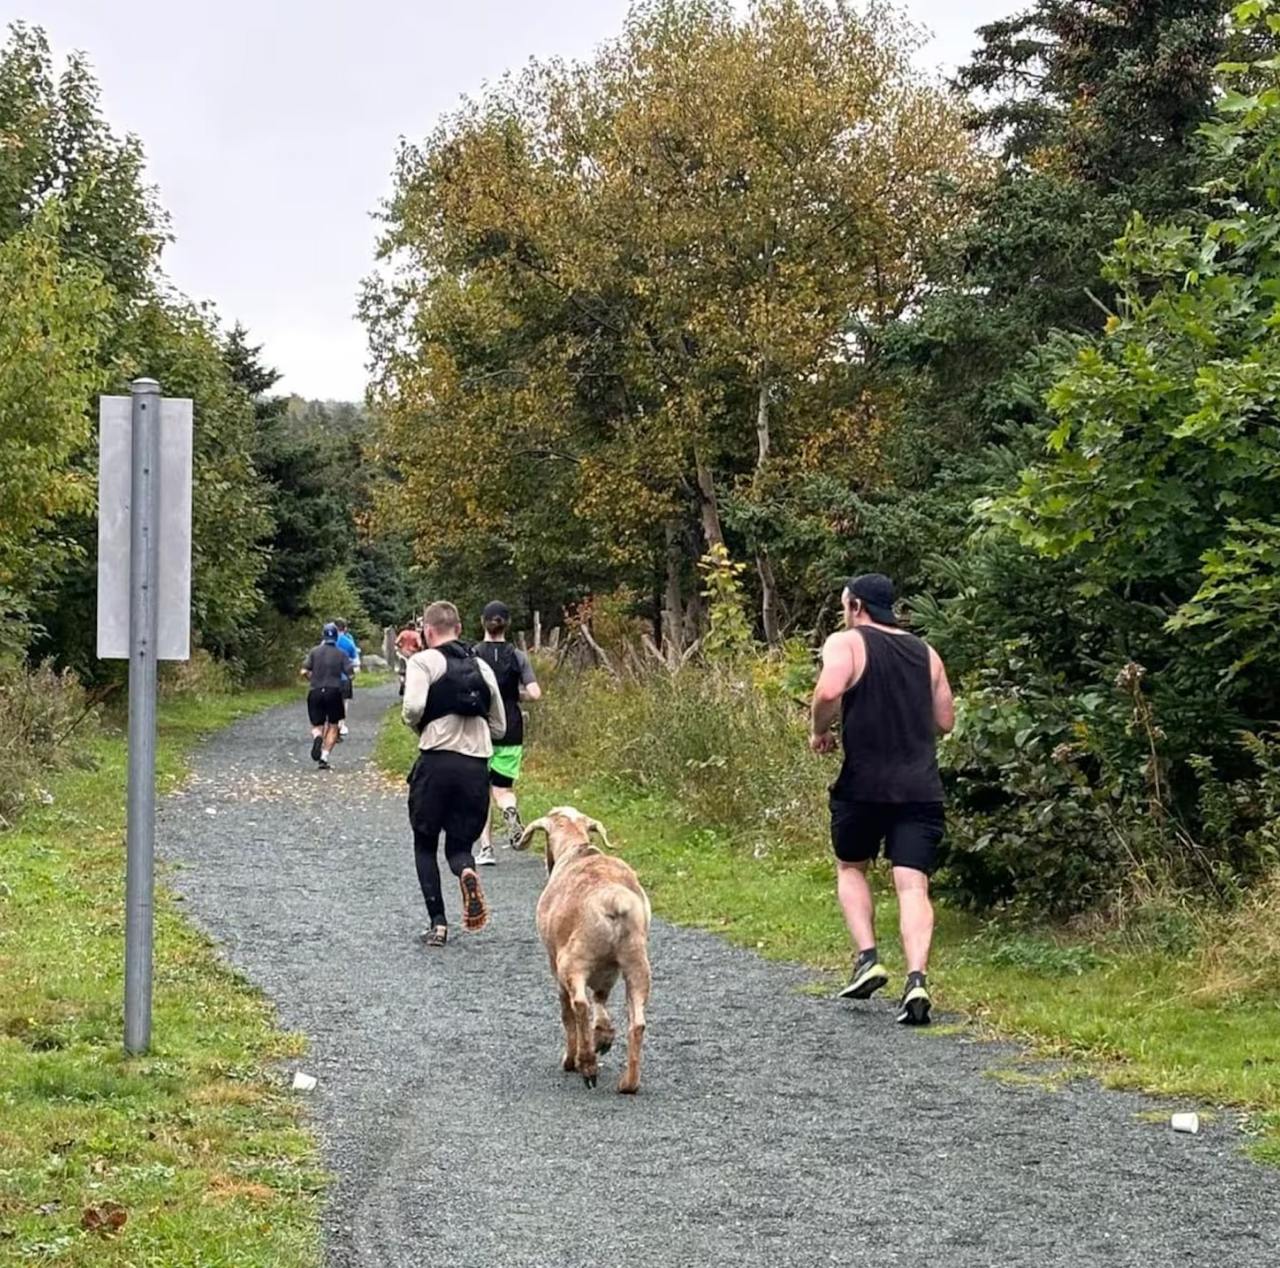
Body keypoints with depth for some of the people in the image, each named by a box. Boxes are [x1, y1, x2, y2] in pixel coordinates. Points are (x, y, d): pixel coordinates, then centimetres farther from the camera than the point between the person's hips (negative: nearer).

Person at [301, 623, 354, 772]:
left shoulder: (314, 652, 1)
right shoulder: (341, 654, 0)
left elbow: (304, 672, -6)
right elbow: (350, 673, -6)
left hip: (315, 692, 1)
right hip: (334, 692, -1)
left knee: (317, 725, 11)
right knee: (332, 726, 12)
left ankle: (317, 737, -25)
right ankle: (324, 757, -1)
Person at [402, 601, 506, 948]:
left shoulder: (423, 661, -1)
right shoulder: (481, 666, 15)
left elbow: (413, 707, -17)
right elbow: (499, 726, 16)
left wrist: (414, 723, 5)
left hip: (436, 760, -3)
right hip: (477, 765, 3)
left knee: (425, 844, 14)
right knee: (460, 844, 14)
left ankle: (437, 922, 5)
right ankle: (467, 872, -23)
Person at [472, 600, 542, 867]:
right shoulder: (517, 657, -1)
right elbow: (535, 693, -8)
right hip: (510, 730, 1)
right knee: (503, 788, 12)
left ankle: (485, 847, 0)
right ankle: (510, 808, -23)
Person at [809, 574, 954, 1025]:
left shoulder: (846, 643, -1)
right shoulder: (926, 653, 14)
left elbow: (829, 691, -20)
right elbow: (945, 720, 17)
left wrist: (819, 731, -3)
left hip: (864, 784, -3)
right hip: (921, 787, 3)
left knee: (850, 868, 20)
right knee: (913, 885, -3)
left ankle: (867, 958, 6)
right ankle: (917, 977, -20)